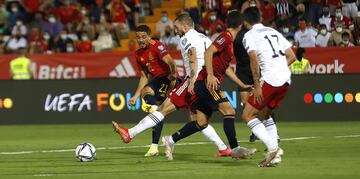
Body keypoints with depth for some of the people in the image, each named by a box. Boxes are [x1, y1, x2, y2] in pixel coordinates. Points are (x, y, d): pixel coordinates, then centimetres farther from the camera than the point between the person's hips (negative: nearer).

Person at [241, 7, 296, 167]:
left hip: (270, 80, -7)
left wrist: (257, 85, -11)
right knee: (264, 114, 23)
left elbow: (254, 59, -14)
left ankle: (273, 147, -13)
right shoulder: (274, 32, 22)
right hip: (285, 79, 7)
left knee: (247, 115, 1)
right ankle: (274, 153, 10)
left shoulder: (249, 35, 1)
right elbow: (291, 56, 19)